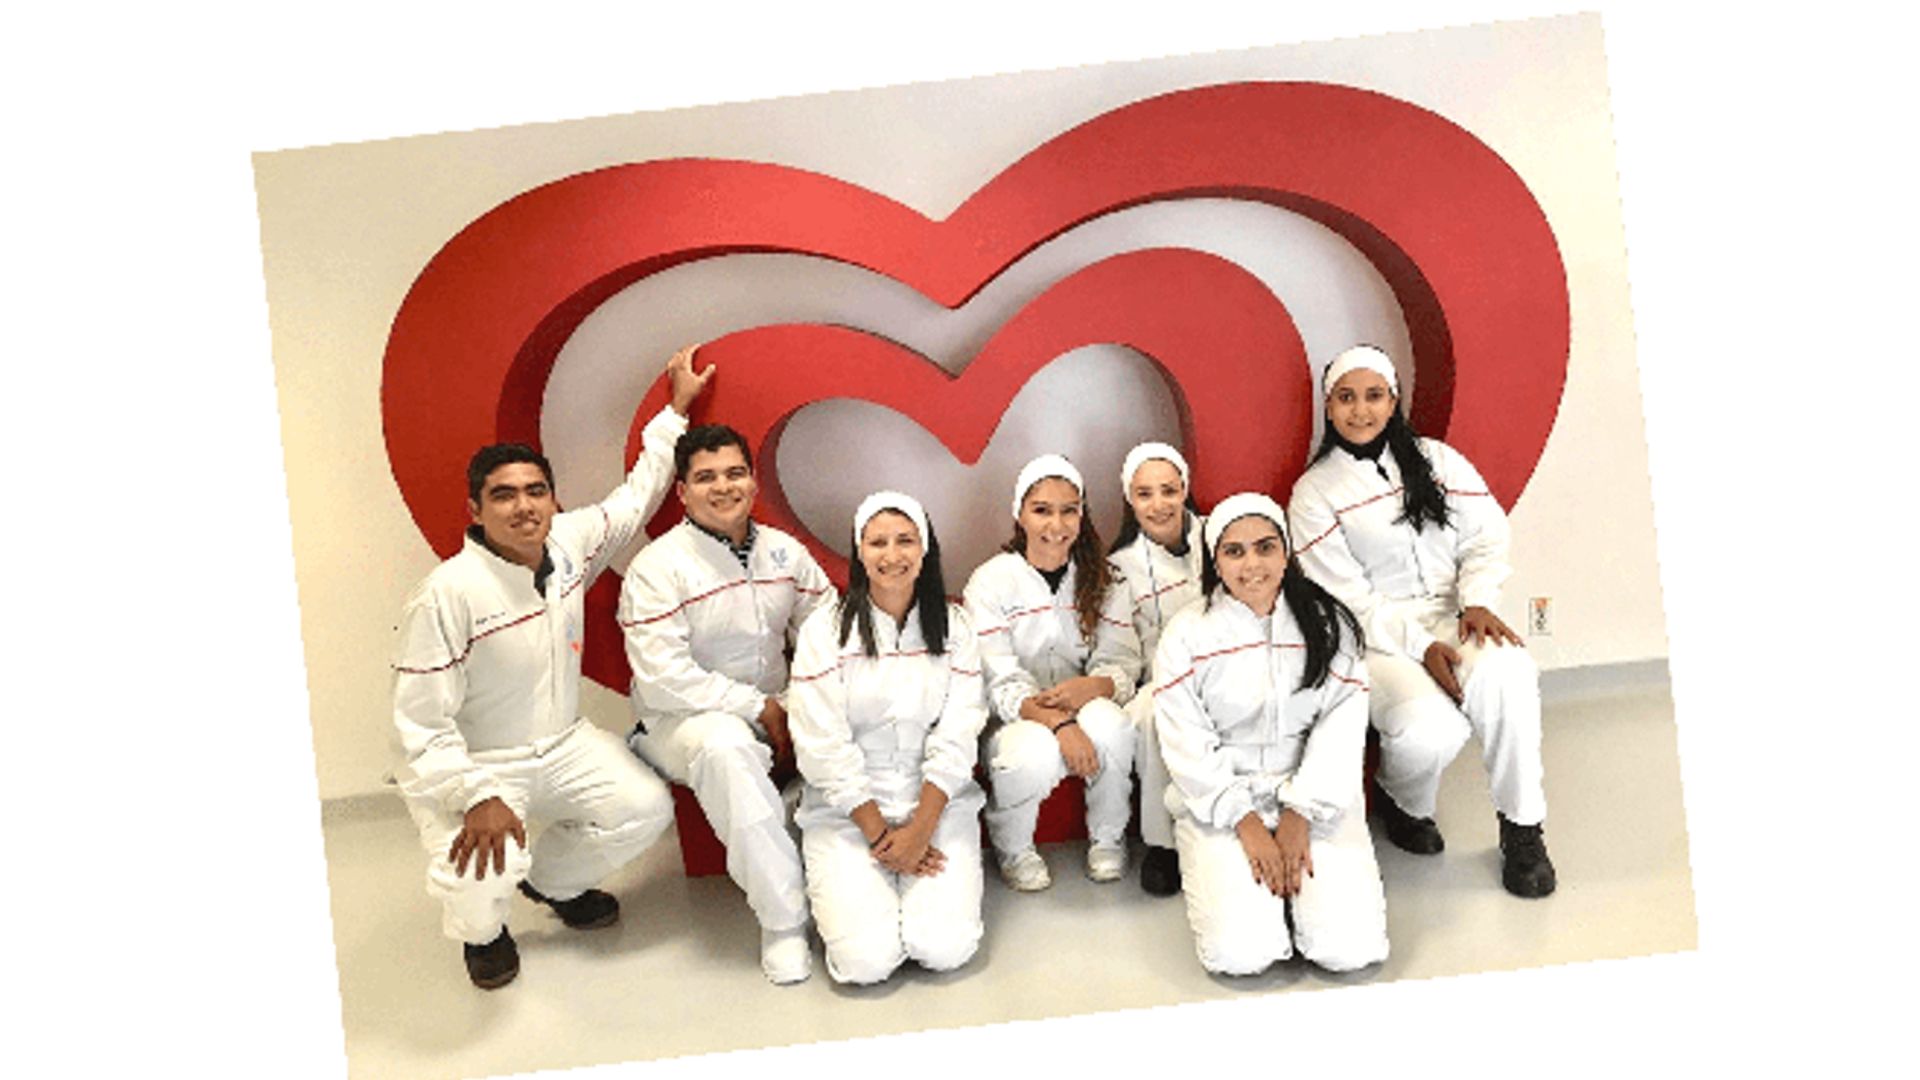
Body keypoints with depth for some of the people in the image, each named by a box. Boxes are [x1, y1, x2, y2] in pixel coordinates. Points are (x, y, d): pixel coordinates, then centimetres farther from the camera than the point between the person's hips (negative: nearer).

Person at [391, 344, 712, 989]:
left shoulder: (571, 543, -7)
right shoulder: (447, 595, -24)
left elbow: (635, 500, 11)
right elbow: (422, 725, -21)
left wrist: (676, 410, 13)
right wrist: (477, 798, -31)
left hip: (561, 747, 6)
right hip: (470, 767, -5)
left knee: (646, 808, -11)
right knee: (482, 873, -28)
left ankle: (554, 881, 22)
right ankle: (482, 931, 14)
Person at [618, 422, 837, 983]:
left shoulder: (785, 552, 5)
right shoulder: (657, 568, -10)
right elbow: (665, 680, -18)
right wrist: (760, 709, -19)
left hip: (777, 711, 5)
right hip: (679, 721, -5)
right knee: (726, 746, -39)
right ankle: (783, 918, -28)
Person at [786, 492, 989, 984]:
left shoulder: (952, 627, 2)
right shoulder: (826, 630, -5)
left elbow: (956, 740, -3)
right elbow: (825, 749, -9)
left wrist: (920, 829, -12)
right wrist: (880, 834, -11)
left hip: (937, 803, 2)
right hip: (847, 808, -1)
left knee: (945, 947, -15)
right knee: (868, 957, -16)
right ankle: (842, 891, 16)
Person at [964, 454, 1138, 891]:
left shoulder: (1101, 579, 4)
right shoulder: (991, 582, -6)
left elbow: (1121, 669, -4)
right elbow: (1001, 686, -13)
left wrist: (1088, 688, -28)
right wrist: (1058, 723, -30)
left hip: (1083, 711, 3)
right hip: (1013, 722, -2)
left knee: (1110, 724, -31)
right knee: (1035, 753, -36)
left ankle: (1108, 838, -2)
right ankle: (1012, 847, -1)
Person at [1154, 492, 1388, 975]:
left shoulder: (1329, 625, 3)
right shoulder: (1186, 636, -3)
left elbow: (1341, 729, -2)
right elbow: (1188, 746, -6)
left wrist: (1300, 816, -10)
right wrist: (1245, 821, -13)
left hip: (1317, 796, 2)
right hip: (1219, 803, -1)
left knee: (1351, 946, -14)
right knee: (1241, 951, -18)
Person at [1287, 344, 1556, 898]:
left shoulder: (1436, 459, 12)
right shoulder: (1314, 493, 0)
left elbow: (1486, 538, 9)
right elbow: (1346, 598, -6)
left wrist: (1476, 601, -11)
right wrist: (1421, 646, -17)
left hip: (1454, 618, 3)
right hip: (1379, 639, -3)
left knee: (1505, 676, -32)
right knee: (1429, 728, -31)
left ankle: (1522, 829, -11)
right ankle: (1403, 806, 6)